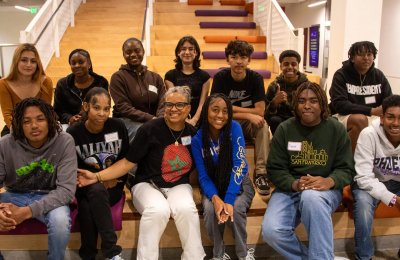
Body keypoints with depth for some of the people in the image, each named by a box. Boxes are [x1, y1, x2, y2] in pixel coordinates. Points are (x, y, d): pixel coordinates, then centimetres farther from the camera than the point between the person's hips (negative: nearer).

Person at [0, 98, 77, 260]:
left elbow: (66, 189, -22)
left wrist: (28, 211, -32)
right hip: (15, 196, 3)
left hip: (49, 198, -2)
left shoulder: (64, 142, -18)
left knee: (60, 221, -34)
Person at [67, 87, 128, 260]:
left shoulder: (118, 126, -2)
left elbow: (126, 158, 6)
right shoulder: (73, 132, -5)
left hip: (113, 185, 0)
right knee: (96, 190, -35)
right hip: (86, 187, 0)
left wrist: (115, 179, -9)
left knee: (87, 207, -32)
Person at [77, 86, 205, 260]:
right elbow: (128, 162, -8)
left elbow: (194, 166, 15)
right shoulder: (150, 129, -11)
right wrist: (97, 177, -16)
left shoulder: (193, 133, 1)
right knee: (158, 210, -36)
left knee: (186, 208, -32)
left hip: (179, 186, 3)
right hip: (147, 185, -2)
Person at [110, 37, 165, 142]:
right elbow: (123, 107, -8)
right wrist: (150, 118, -20)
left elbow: (162, 103, 3)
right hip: (126, 121, -3)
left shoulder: (156, 77, 15)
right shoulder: (118, 77, 3)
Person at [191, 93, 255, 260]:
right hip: (214, 185, 1)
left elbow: (239, 166, -22)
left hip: (239, 183, -1)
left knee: (236, 207, -30)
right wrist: (215, 198, -30)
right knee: (210, 208, -29)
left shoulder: (234, 128, -17)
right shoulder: (197, 139, -12)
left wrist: (229, 199, -31)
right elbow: (203, 176, -10)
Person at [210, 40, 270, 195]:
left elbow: (260, 111, -15)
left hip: (249, 126, 1)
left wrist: (232, 108, -18)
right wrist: (248, 115, -25)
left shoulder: (256, 78, -9)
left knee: (263, 125, -31)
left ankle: (261, 172, -26)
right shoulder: (220, 77, -11)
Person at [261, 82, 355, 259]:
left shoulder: (336, 129, 2)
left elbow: (346, 169, 2)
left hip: (326, 191, -1)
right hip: (290, 189, 2)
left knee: (311, 197, -40)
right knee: (271, 231, -26)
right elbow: (275, 169, 2)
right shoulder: (284, 129, 3)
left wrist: (329, 181, -22)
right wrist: (294, 184, -19)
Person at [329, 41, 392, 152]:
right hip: (344, 116, -4)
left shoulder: (379, 76, 7)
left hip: (372, 118, 4)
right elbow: (339, 104, -17)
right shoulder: (341, 75, -7)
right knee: (360, 120, -36)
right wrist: (371, 111, -25)